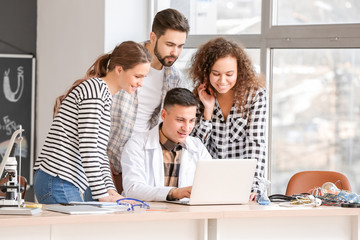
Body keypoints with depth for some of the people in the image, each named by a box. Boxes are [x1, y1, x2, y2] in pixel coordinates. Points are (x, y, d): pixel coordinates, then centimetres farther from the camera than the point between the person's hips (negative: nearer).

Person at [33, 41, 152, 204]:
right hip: (58, 183, -10)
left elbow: (99, 151, 20)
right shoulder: (96, 88, -11)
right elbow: (87, 146, -18)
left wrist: (109, 189, 7)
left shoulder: (105, 96, 21)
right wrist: (101, 195, -17)